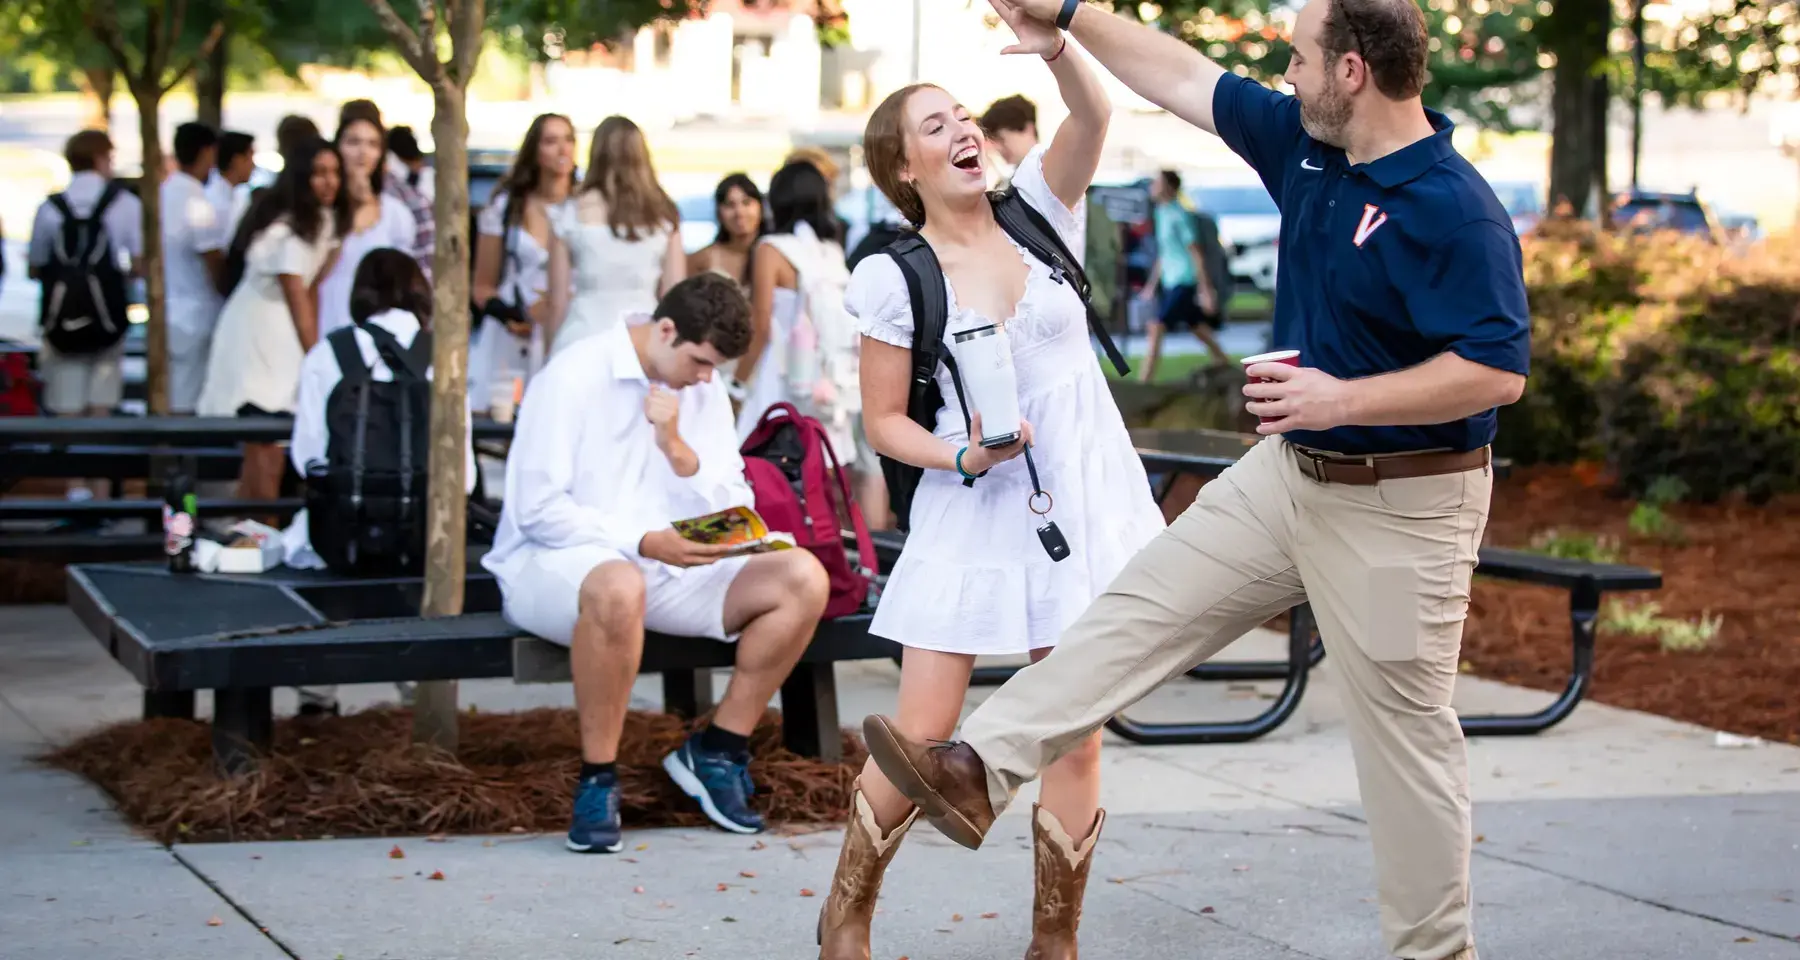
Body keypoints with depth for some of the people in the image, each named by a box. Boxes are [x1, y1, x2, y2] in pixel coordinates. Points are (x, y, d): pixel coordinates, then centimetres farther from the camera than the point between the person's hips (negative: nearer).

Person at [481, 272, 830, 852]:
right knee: (619, 587, -43)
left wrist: (677, 448, -13)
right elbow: (536, 508, -17)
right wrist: (644, 541, -26)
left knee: (803, 578, -13)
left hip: (666, 568, 7)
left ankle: (717, 749, -2)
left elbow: (735, 513, 5)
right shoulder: (573, 377, -10)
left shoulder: (705, 392, 10)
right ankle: (597, 780, -26)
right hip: (552, 565, -6)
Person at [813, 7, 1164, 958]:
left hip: (1082, 502, 2)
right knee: (920, 740, -3)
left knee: (1075, 739, 2)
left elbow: (1092, 115, -16)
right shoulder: (894, 278, -4)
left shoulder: (1037, 209, 2)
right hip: (971, 514, -2)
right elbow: (884, 422, 0)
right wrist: (965, 457, -18)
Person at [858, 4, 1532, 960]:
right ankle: (981, 768, 9)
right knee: (1147, 606, 7)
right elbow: (1188, 80, 12)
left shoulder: (1456, 213, -24)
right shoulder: (1305, 144, 1)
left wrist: (1344, 398, -29)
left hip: (1398, 506, -8)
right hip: (1289, 470, 9)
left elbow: (1498, 369, -27)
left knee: (1403, 728, 1)